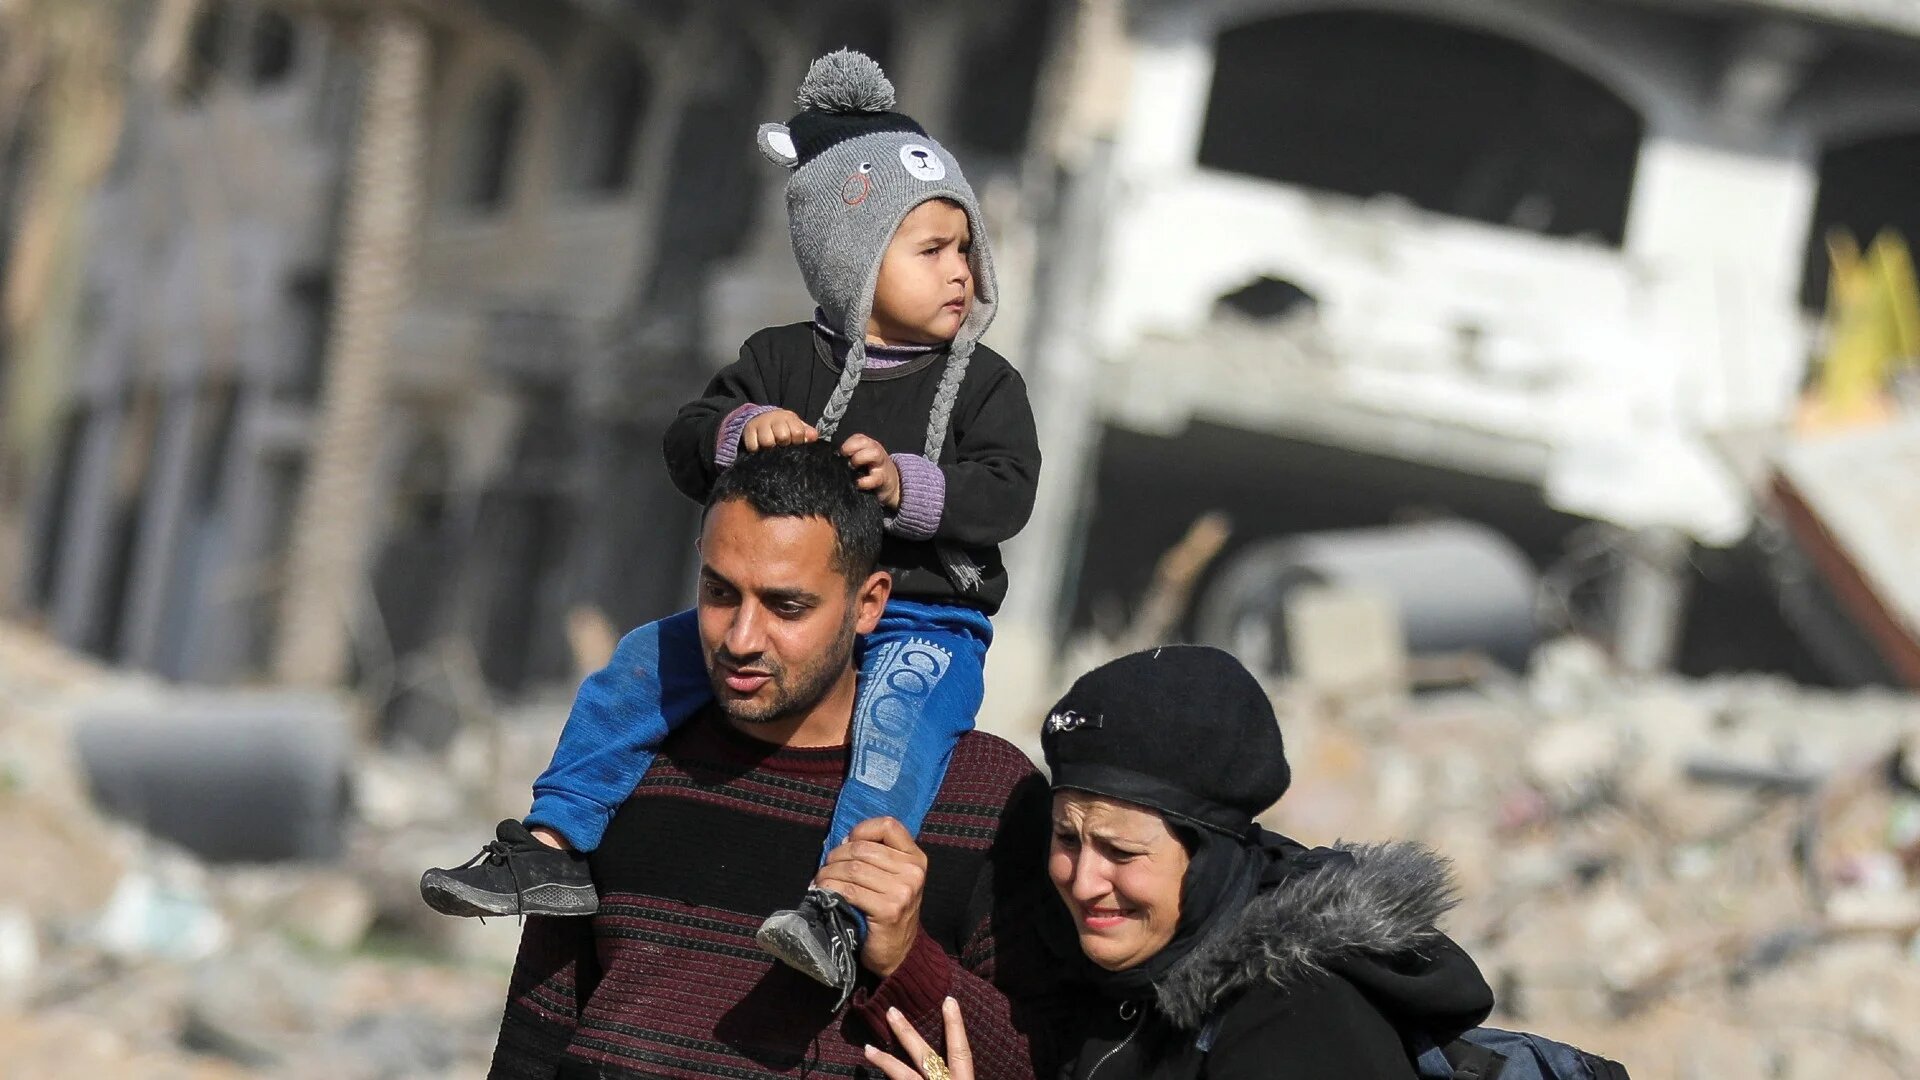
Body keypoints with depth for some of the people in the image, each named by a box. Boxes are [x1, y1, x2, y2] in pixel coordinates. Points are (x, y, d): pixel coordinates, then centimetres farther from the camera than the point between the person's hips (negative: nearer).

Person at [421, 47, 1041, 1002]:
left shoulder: (984, 383, 2)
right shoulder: (782, 361, 9)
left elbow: (1006, 493, -10)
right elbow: (687, 443, 1)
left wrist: (908, 484, -26)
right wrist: (739, 431, -22)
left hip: (928, 620, -4)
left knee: (903, 700, -36)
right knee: (641, 663, -8)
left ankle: (839, 910, -50)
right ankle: (552, 847, -4)